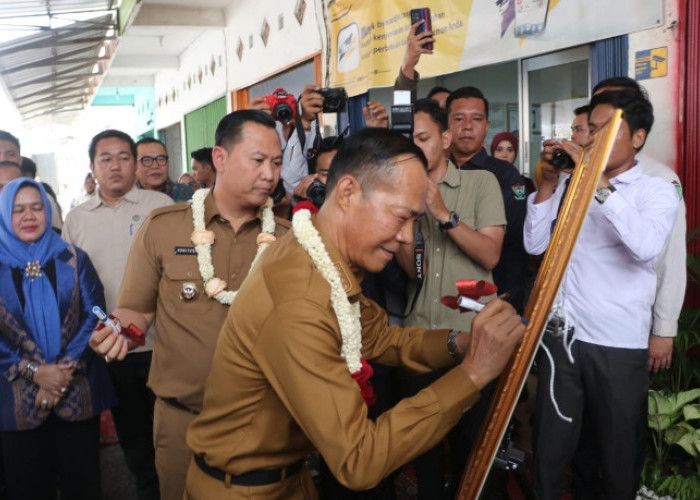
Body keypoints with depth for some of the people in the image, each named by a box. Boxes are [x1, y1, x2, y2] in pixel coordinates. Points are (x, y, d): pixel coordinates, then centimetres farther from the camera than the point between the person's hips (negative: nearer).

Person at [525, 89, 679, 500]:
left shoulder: (658, 191, -2)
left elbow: (646, 246, -22)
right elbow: (535, 245, 5)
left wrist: (600, 185, -25)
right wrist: (548, 184, -4)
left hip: (619, 343, -3)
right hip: (562, 335, 3)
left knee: (620, 453, 13)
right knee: (550, 447, 12)